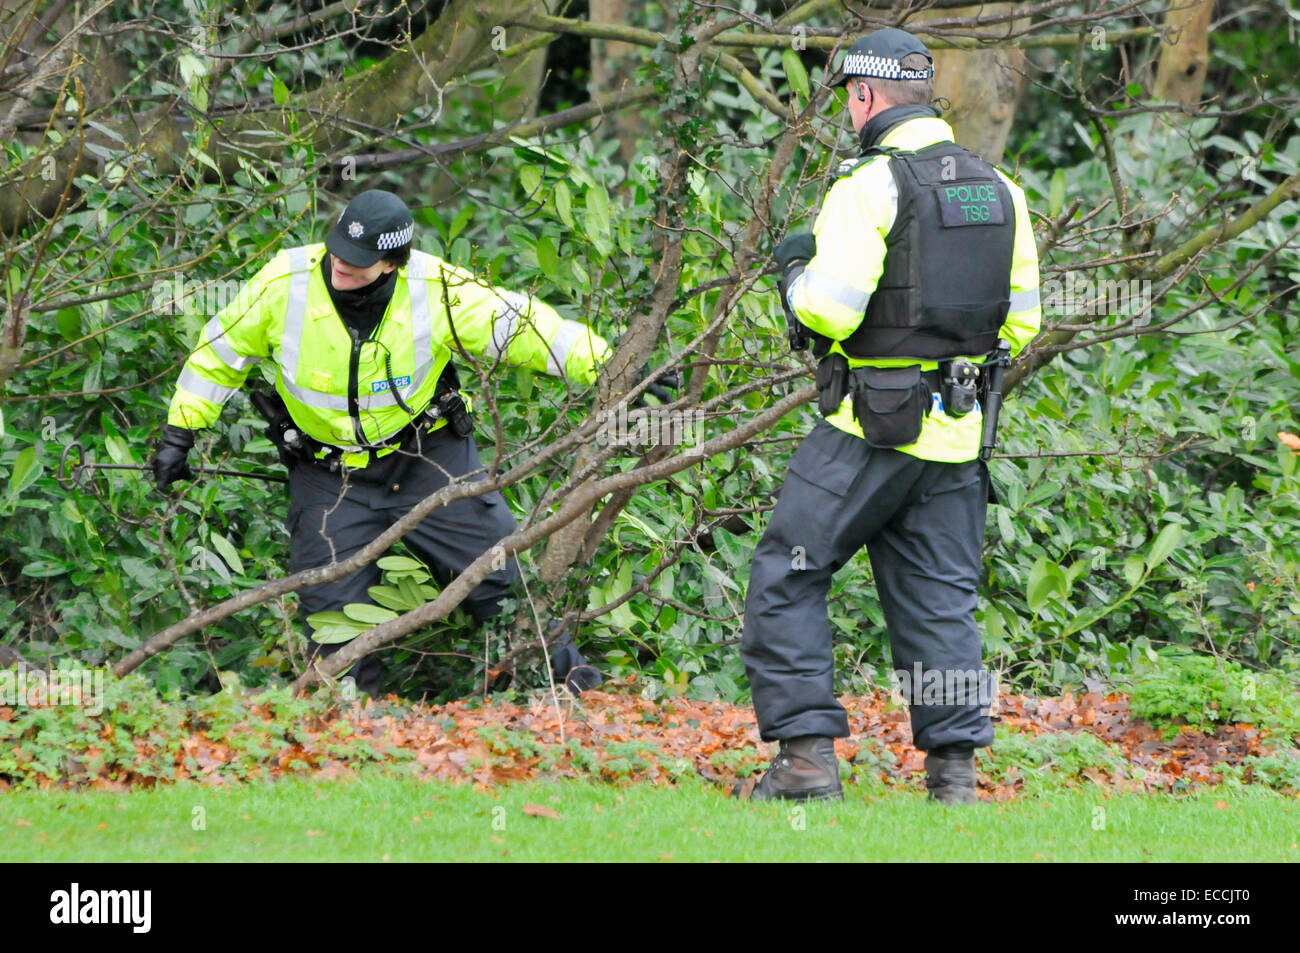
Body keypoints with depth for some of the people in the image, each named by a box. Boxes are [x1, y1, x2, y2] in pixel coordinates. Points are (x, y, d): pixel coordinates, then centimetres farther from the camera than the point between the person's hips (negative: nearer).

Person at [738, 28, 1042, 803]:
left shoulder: (870, 185, -12)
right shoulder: (1000, 189, 9)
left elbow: (830, 308, -19)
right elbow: (1020, 323, 13)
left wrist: (795, 275, 2)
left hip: (872, 427, -6)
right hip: (958, 435, 6)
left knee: (787, 580, 4)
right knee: (939, 600, 10)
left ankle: (806, 753, -2)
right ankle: (954, 773, 3)